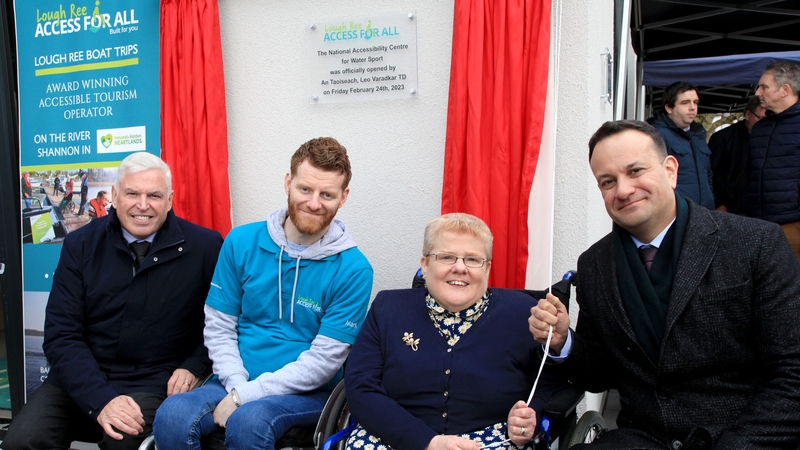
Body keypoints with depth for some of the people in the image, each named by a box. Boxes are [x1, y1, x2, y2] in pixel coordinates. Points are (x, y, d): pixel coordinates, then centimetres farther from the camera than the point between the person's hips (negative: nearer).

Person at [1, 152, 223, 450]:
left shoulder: (204, 247, -4)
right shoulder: (81, 244, 2)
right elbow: (60, 335, -3)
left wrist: (195, 366, -8)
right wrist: (100, 399, -16)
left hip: (151, 383, -2)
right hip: (79, 380, 3)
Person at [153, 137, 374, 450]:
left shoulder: (353, 269, -9)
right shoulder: (241, 242, 1)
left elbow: (324, 360, -11)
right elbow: (218, 327, 4)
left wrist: (246, 396, -15)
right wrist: (237, 386, -11)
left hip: (309, 391, -2)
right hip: (237, 380, 3)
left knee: (247, 422, -32)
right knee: (172, 416, -25)